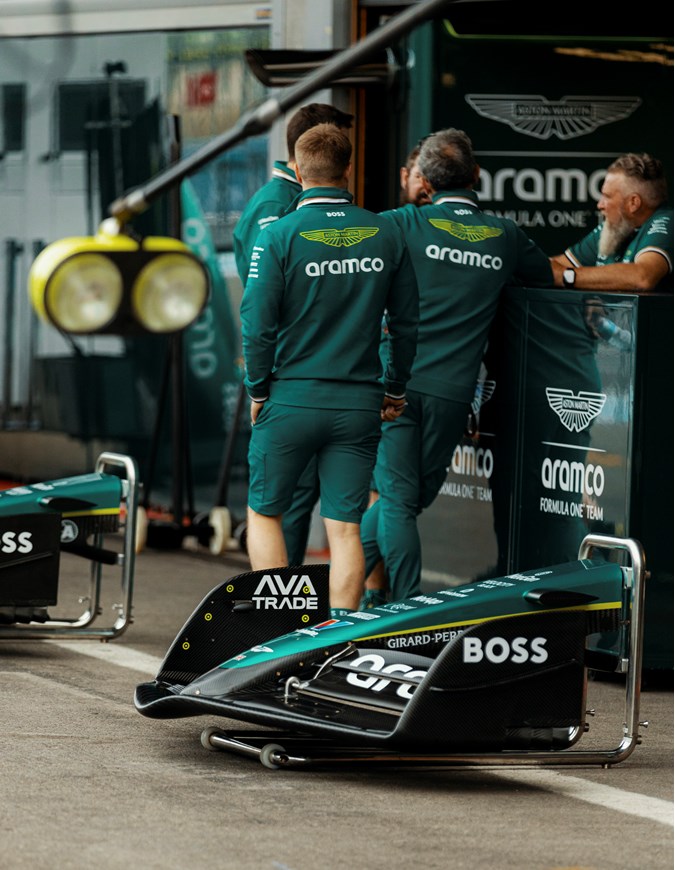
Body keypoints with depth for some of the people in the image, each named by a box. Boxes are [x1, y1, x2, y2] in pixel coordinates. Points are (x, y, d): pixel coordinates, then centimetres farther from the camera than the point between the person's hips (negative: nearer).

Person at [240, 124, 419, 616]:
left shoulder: (279, 237, -9)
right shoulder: (386, 234, 1)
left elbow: (258, 323, -8)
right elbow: (406, 322, 8)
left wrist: (257, 391, 5)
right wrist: (395, 389, 20)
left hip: (292, 398, -2)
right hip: (359, 404, 2)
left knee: (265, 513, 12)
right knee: (345, 526, 5)